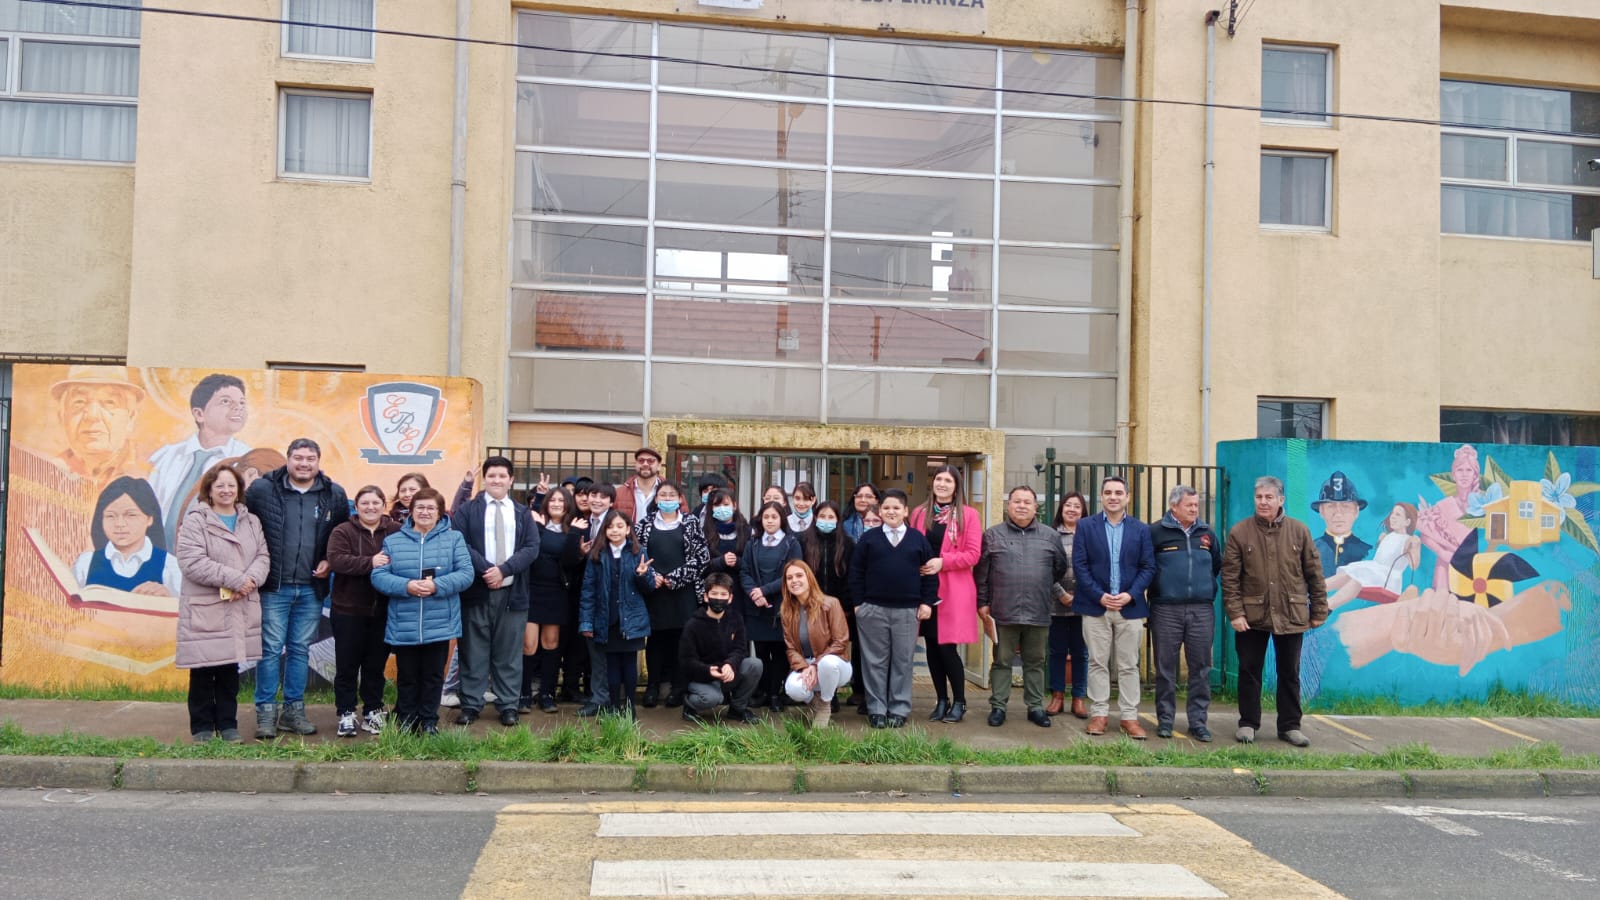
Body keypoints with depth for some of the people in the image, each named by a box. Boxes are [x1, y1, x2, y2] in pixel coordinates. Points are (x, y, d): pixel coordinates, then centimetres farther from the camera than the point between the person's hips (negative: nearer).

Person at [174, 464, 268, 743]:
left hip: (240, 610, 4)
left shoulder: (251, 522, 14)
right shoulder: (196, 521, -5)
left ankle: (228, 725, 20)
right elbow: (191, 561, -15)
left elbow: (262, 555, 8)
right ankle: (202, 727, 15)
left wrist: (251, 579, -14)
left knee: (230, 670, 11)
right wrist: (236, 579, -17)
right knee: (203, 672, 3)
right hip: (204, 609, -4)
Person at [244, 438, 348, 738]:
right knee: (271, 649, 1)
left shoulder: (334, 495, 4)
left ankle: (294, 710, 20)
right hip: (274, 587, -2)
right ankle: (266, 712, 11)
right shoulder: (262, 489, -4)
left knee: (300, 650, 11)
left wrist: (330, 561, 2)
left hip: (311, 589, 3)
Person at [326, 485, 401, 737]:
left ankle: (373, 711, 23)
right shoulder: (342, 531, -3)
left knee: (376, 665, 11)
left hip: (383, 612, 1)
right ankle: (346, 714, 16)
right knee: (347, 666, 6)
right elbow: (336, 560, -17)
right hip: (348, 611, -1)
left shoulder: (397, 531, 1)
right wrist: (370, 562, -28)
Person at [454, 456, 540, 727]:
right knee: (473, 651, 4)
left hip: (512, 591, 2)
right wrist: (486, 569, -17)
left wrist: (504, 570, -13)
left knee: (509, 653, 6)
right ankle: (471, 705, 12)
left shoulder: (523, 513, 11)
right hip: (476, 590, -1)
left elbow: (532, 548, 0)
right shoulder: (467, 510, 4)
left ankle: (508, 705, 12)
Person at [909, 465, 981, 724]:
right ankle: (941, 700, 18)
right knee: (932, 646, 6)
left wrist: (942, 562, -15)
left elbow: (973, 554, -6)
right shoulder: (920, 514, 12)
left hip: (953, 590, -4)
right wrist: (917, 566, -6)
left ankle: (959, 702, 10)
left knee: (946, 646, -6)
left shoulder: (968, 515, 0)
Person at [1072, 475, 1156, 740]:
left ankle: (1130, 717, 10)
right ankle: (1098, 714, 11)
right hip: (1095, 606, -1)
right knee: (1098, 663, 4)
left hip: (1130, 607, 1)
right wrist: (1100, 596, -11)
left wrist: (1130, 595, -11)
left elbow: (1148, 567, 3)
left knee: (1129, 665, 5)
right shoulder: (1086, 526, 3)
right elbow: (1079, 565, -2)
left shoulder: (1141, 529, 7)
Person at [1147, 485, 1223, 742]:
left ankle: (1198, 721, 13)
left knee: (1201, 667, 5)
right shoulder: (1156, 532, -1)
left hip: (1202, 609, 3)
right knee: (1166, 667, 4)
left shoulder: (1207, 533, 12)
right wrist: (1157, 587, -1)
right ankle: (1165, 719, 14)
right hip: (1166, 610, -3)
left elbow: (1217, 566, 19)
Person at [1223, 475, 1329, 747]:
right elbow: (1230, 577, -5)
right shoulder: (1239, 533, -3)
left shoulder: (1299, 531, 1)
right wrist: (1235, 612, -11)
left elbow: (1314, 573, 5)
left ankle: (1290, 726, 21)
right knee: (1249, 671, 7)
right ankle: (1248, 724, 19)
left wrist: (1318, 610, 4)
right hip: (1251, 615, -1)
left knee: (1290, 674, 10)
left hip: (1291, 616, 1)